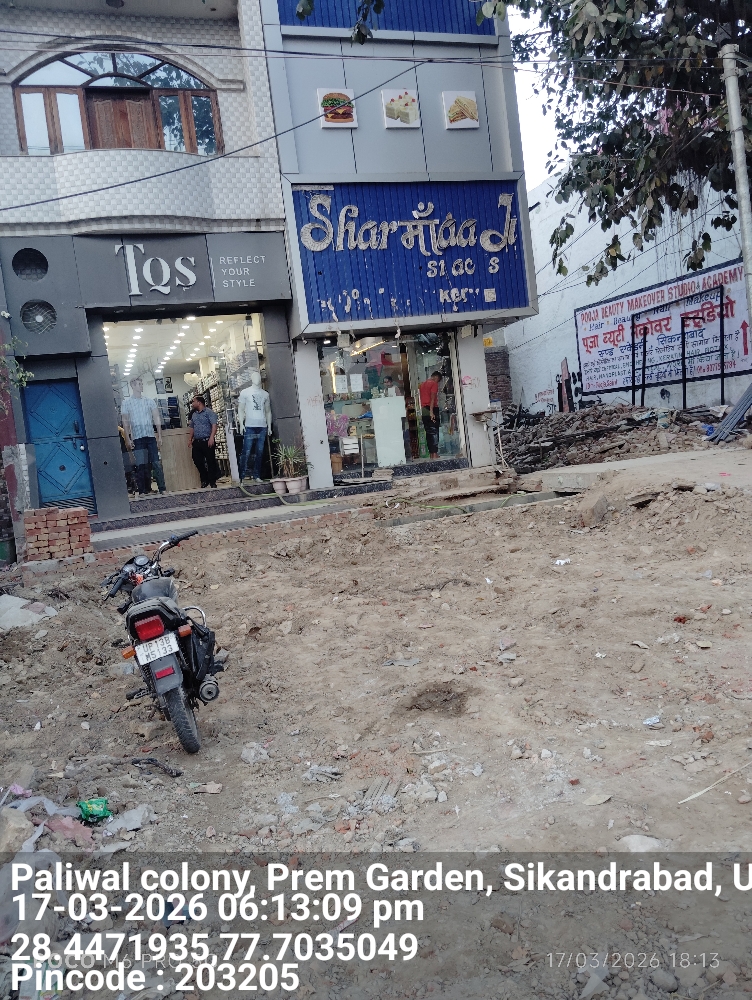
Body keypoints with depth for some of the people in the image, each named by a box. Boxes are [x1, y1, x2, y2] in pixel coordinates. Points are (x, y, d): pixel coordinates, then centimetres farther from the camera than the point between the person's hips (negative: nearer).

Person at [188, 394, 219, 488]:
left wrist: (211, 437, -25)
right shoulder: (194, 414, 20)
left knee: (211, 461, -4)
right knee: (197, 461, 6)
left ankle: (212, 482, 3)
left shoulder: (209, 412, -3)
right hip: (196, 442, 7)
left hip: (207, 441, -7)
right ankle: (204, 479, 19)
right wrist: (190, 439, 16)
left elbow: (214, 425, -14)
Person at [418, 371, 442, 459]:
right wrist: (431, 411, -21)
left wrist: (421, 411, 15)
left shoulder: (421, 384, 18)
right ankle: (435, 454, -11)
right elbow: (432, 398, -15)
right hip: (432, 409, -7)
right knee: (434, 432, -6)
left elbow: (420, 398, 15)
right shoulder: (434, 383, -4)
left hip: (423, 410, 7)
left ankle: (431, 454, 7)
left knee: (429, 432, 8)